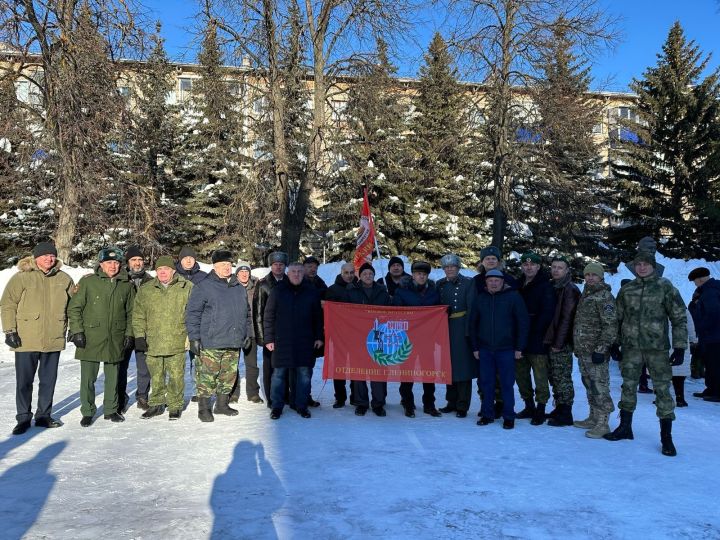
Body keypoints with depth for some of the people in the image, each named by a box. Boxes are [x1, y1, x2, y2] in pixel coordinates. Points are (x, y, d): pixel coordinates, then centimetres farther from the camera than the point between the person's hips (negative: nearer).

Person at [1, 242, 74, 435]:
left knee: (49, 380, 12)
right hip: (26, 340, -3)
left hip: (54, 340, 3)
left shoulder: (64, 279, 6)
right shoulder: (22, 277, -4)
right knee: (24, 381, 5)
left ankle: (43, 415, 26)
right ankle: (23, 418, 18)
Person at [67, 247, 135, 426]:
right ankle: (88, 412, 18)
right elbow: (74, 308, -1)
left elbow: (131, 313, 12)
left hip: (116, 340, 2)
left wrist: (129, 334, 6)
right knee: (88, 377, 3)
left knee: (112, 377, 11)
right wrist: (77, 331, -7)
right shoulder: (88, 282, -2)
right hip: (90, 339, -2)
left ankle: (111, 409, 25)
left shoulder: (127, 285, 6)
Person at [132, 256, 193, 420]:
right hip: (153, 343, 3)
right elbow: (138, 315, 10)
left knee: (176, 376, 3)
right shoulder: (145, 290, 8)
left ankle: (175, 405, 17)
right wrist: (139, 336, 2)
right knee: (156, 377, 13)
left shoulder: (187, 288, 1)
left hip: (177, 342, -2)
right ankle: (156, 404, 27)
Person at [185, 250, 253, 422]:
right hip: (210, 344, -5)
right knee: (207, 377, -1)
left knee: (229, 376, 12)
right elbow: (192, 313, -6)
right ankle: (204, 408, 13)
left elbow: (247, 313, 23)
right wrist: (194, 337, -11)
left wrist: (248, 333, 17)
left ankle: (222, 404, 27)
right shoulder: (204, 287, -4)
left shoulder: (239, 288, 14)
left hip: (234, 343, 6)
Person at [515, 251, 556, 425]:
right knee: (521, 374, 12)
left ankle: (540, 410, 9)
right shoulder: (518, 285, 12)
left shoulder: (545, 286, -5)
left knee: (540, 376, -2)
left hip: (537, 341, -6)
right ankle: (529, 406, 26)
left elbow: (547, 313, -13)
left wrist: (533, 331, -14)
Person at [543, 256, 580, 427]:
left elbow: (566, 318, -15)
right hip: (551, 340, 8)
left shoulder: (570, 290, -10)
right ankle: (559, 409, 23)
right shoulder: (552, 288, 15)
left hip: (562, 342, -8)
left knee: (562, 378, -3)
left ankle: (565, 414, 5)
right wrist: (549, 339, 11)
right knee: (554, 377, 13)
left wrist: (558, 342, -17)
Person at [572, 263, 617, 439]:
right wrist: (577, 347, 21)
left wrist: (601, 349, -21)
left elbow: (610, 326, -17)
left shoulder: (604, 297, -11)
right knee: (589, 385, 15)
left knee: (599, 386, -6)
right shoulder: (585, 296, 17)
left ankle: (602, 423, 0)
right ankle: (593, 418, 25)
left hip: (595, 351, -9)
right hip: (583, 350, 9)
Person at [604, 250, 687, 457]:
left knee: (662, 389, -1)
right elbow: (618, 318, 15)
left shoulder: (665, 287, -2)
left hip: (657, 347, -3)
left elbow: (679, 318, -1)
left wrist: (680, 347, -7)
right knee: (628, 386, 10)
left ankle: (666, 437, 8)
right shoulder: (626, 290, 7)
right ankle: (625, 428, 24)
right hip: (631, 347, 3)